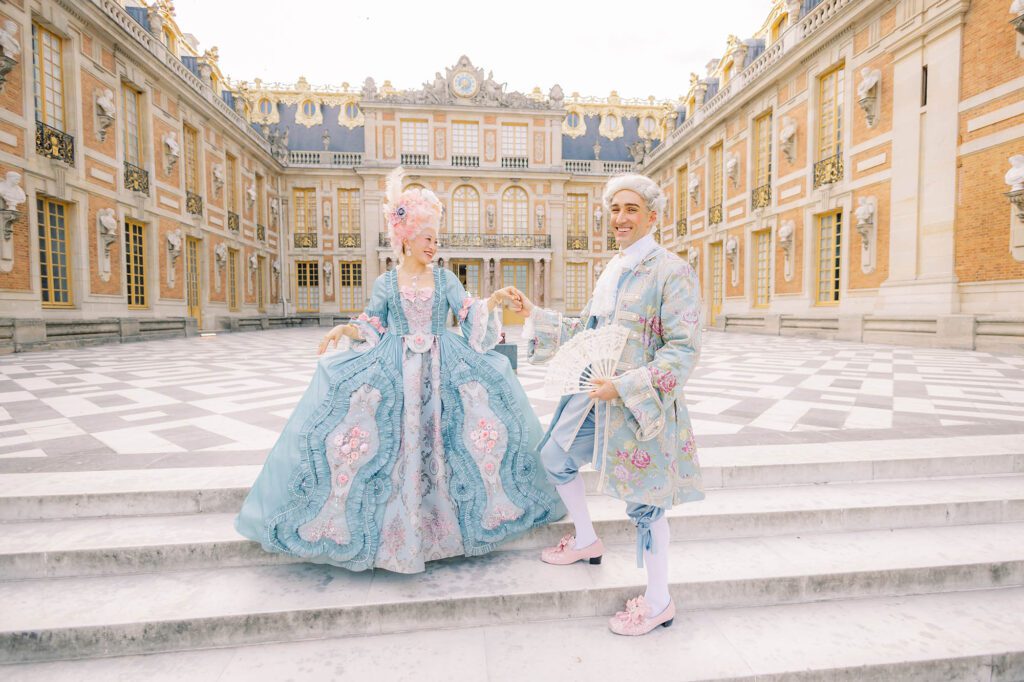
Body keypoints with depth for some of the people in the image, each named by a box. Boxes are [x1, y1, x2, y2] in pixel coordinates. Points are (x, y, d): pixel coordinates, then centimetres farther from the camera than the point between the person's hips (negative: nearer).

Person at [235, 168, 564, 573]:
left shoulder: (446, 279, 7)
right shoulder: (385, 283, 8)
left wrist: (493, 302, -19)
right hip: (392, 370, 0)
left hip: (443, 368, 1)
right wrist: (346, 330, -10)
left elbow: (470, 318, -2)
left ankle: (493, 500, 11)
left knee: (484, 410, -11)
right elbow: (372, 327, 8)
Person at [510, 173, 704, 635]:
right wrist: (535, 314, 8)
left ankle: (658, 603, 30)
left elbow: (684, 349, -19)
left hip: (642, 404, -8)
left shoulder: (672, 272, -14)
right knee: (554, 457, 19)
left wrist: (626, 386, -26)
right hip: (597, 395, 9)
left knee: (643, 500, 5)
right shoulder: (611, 271, 10)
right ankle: (586, 541, 43)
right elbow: (583, 331, 15)